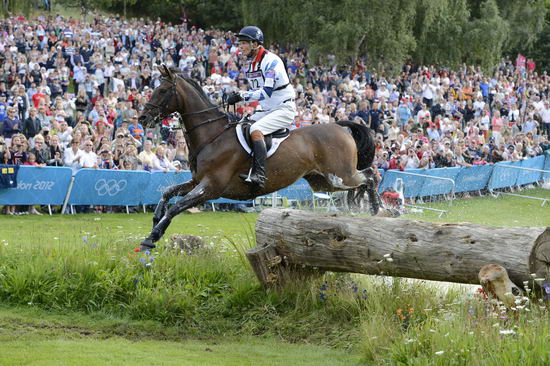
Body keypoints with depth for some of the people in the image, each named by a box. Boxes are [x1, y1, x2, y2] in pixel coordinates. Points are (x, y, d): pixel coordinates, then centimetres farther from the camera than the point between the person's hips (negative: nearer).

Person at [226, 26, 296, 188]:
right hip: (266, 110, 10)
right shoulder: (251, 64, 11)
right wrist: (236, 96, 0)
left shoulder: (271, 61, -19)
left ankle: (259, 175, -38)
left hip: (284, 109, -10)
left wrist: (242, 96, -26)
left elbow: (267, 92, -25)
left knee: (255, 130, -30)